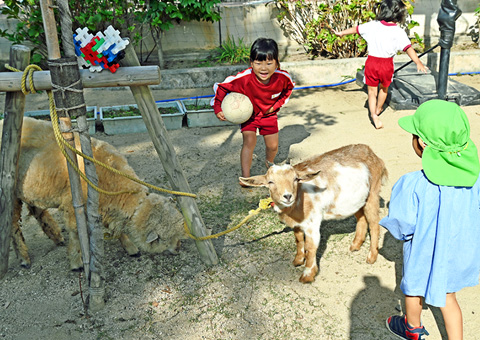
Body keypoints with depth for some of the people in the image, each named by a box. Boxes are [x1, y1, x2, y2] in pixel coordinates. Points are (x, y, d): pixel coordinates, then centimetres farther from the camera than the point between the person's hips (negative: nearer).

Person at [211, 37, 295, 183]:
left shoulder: (282, 77, -27)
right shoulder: (244, 79, -36)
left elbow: (289, 88, 0)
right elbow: (221, 87, -22)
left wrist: (277, 104, -8)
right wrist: (217, 108, -25)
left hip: (269, 114, 3)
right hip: (249, 113, -2)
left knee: (273, 146, 7)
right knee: (249, 141, -19)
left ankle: (269, 164, 42)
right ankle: (245, 176, -7)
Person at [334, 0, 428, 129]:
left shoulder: (372, 25, -1)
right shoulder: (399, 32, -9)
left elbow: (356, 29, 11)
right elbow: (408, 48, -17)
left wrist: (342, 33, 25)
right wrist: (418, 63, -18)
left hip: (371, 62, 1)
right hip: (387, 64, -1)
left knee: (372, 91, 9)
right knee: (384, 88, 25)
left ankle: (373, 114, -8)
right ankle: (378, 109, 44)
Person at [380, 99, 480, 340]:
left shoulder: (413, 186, -34)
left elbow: (402, 227, -26)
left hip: (426, 253, -3)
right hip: (459, 250, 4)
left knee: (414, 288, 26)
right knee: (447, 297, 26)